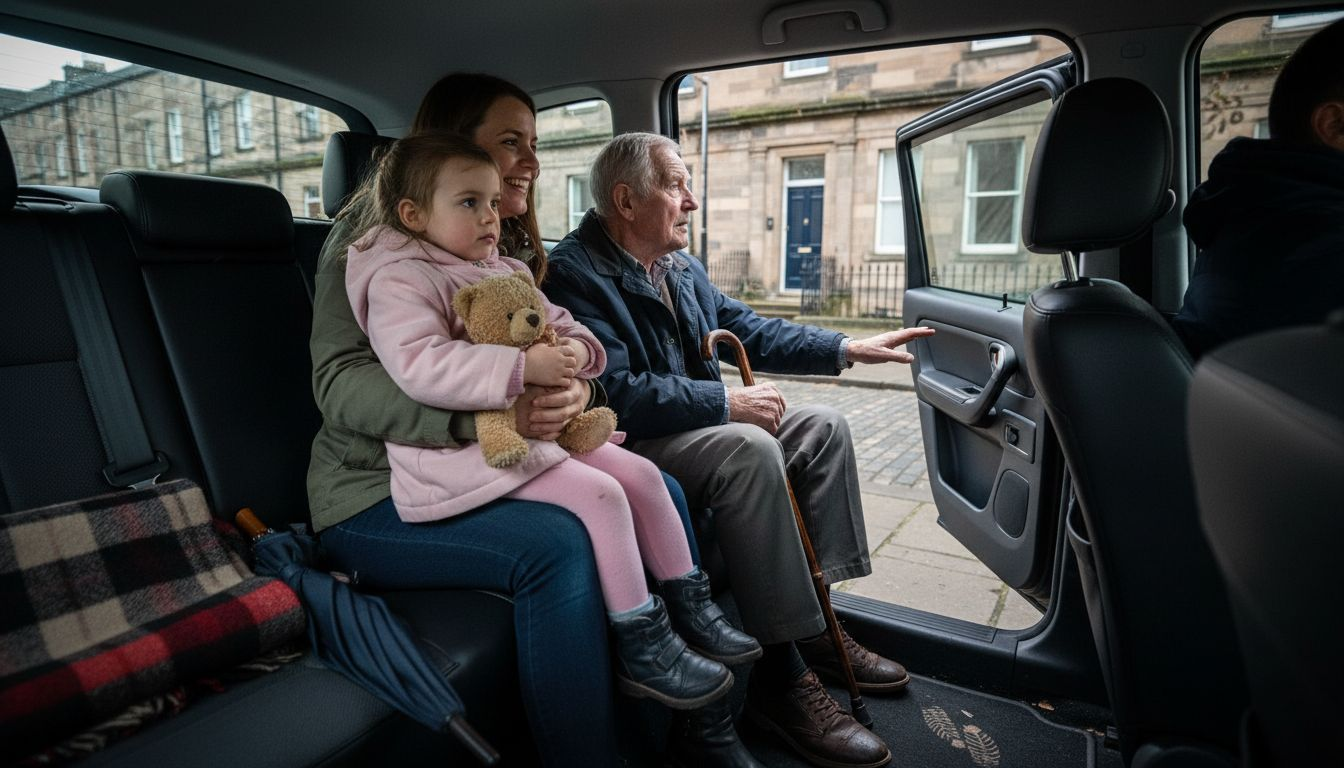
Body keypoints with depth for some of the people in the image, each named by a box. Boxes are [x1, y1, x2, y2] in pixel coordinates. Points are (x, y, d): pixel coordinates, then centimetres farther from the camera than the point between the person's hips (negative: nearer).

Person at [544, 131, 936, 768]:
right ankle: (779, 675, -20)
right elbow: (615, 395, -25)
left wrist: (849, 348, 8)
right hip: (629, 445, -10)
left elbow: (746, 329, 15)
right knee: (749, 448, -33)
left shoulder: (681, 267, 13)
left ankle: (816, 621, 4)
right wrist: (726, 403, -22)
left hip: (698, 425, 10)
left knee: (822, 426, 3)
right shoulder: (575, 274, -16)